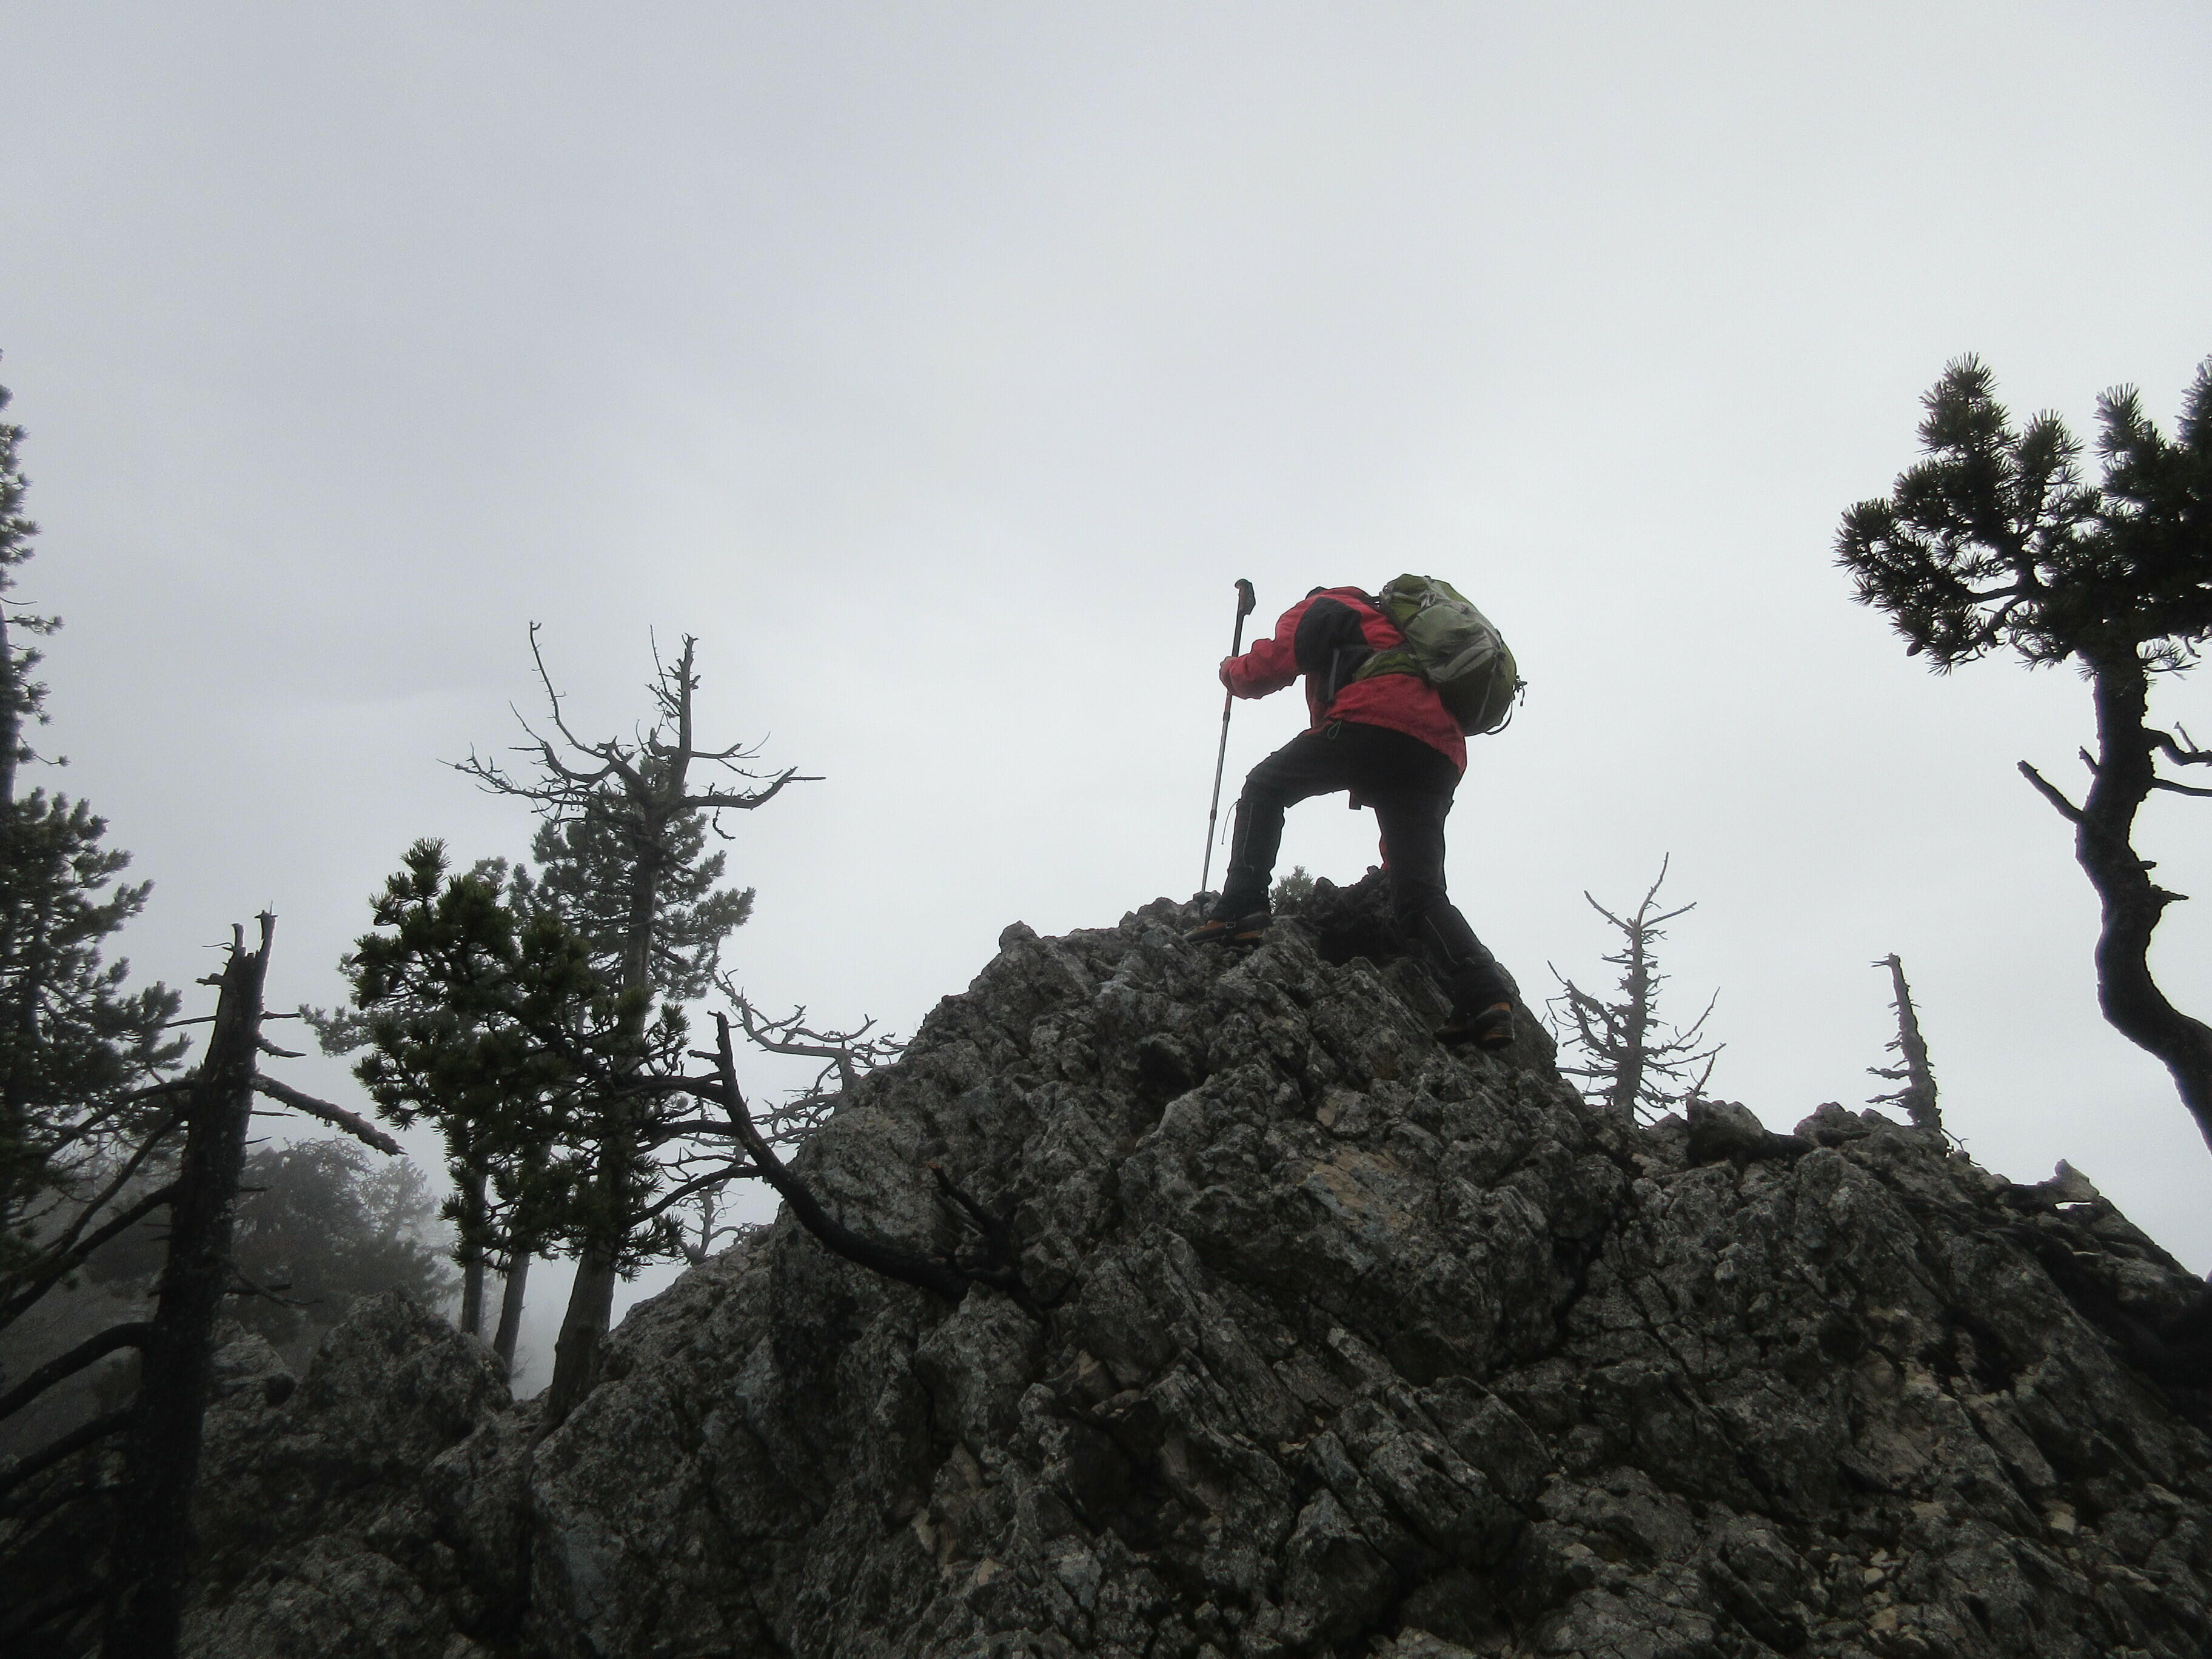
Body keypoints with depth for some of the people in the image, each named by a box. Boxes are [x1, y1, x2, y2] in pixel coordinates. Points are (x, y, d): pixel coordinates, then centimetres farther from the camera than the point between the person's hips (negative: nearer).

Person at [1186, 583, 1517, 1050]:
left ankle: (1239, 911, -7)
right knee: (1421, 895, 6)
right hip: (1442, 755, 7)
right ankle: (1485, 995, -12)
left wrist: (1231, 670, 32)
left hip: (1376, 721, -7)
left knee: (1266, 786, 10)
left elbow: (1271, 665, 7)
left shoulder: (1319, 609, 24)